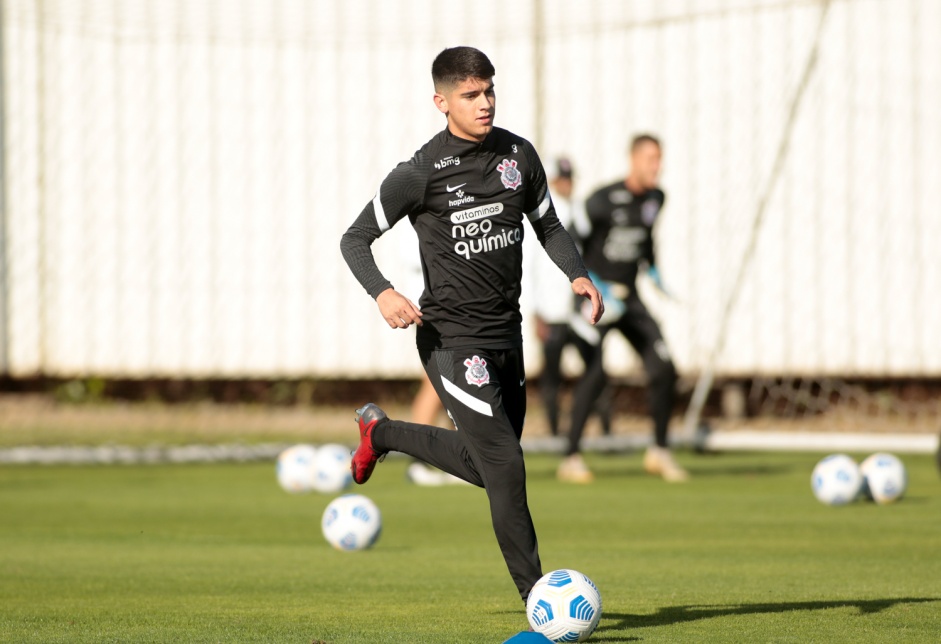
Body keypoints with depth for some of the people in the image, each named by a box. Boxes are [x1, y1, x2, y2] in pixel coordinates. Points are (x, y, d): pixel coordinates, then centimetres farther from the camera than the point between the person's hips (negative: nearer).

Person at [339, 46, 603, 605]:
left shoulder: (518, 154, 4)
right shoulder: (422, 174, -12)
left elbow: (548, 225, 17)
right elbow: (355, 239, -5)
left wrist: (578, 273, -2)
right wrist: (383, 293, -23)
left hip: (507, 335, 7)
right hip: (452, 340, -7)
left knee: (486, 467, 19)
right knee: (505, 465, -12)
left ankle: (382, 432, 40)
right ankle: (536, 597, -2)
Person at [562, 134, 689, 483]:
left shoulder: (656, 198, 4)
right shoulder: (604, 200, -17)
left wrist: (652, 269, 12)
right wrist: (595, 288, -21)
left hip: (629, 297, 6)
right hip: (596, 296, -6)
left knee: (663, 367, -4)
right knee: (595, 373, -19)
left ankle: (659, 450, 11)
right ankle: (572, 455, -10)